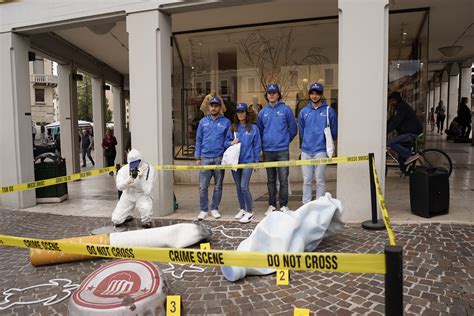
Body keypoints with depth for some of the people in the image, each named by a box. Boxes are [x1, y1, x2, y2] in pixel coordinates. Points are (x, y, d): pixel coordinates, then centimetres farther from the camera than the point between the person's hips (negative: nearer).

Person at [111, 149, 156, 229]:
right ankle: (128, 216, 30)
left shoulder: (149, 170, -18)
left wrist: (142, 178, -33)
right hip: (128, 195, 3)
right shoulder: (125, 169, -10)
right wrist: (131, 178, -33)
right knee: (116, 221, -5)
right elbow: (119, 186, -18)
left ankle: (146, 221, -3)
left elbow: (147, 191, -21)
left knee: (146, 208, -37)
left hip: (142, 195, -3)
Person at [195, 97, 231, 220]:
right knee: (203, 186, -1)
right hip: (205, 158, 1)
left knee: (218, 186, 8)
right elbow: (198, 140, 9)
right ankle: (203, 210, 10)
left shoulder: (226, 122, 3)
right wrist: (197, 158, 4)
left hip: (219, 158, -1)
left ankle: (214, 208, 20)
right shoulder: (203, 121, 8)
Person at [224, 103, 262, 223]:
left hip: (247, 161, -4)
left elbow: (257, 146, 1)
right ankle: (242, 209, 26)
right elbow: (225, 142, 11)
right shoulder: (232, 128, 9)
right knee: (238, 187, 12)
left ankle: (249, 212, 1)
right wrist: (231, 142, -10)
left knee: (244, 187, -11)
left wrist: (256, 161, -1)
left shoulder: (253, 128, 0)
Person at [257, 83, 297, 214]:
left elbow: (293, 128, 4)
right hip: (268, 151, 3)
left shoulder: (286, 109, -1)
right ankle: (271, 205, 20)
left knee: (283, 179, -3)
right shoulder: (263, 112, 8)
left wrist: (285, 140, 9)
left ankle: (284, 205, 7)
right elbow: (260, 130, 18)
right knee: (271, 180, 11)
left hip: (282, 150, -3)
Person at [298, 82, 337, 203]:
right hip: (306, 151, 3)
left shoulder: (328, 110, 0)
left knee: (320, 181, 3)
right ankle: (306, 205, 18)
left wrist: (328, 145, 10)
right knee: (306, 181, 9)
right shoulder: (304, 111, 8)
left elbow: (333, 131, 5)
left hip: (321, 151, -3)